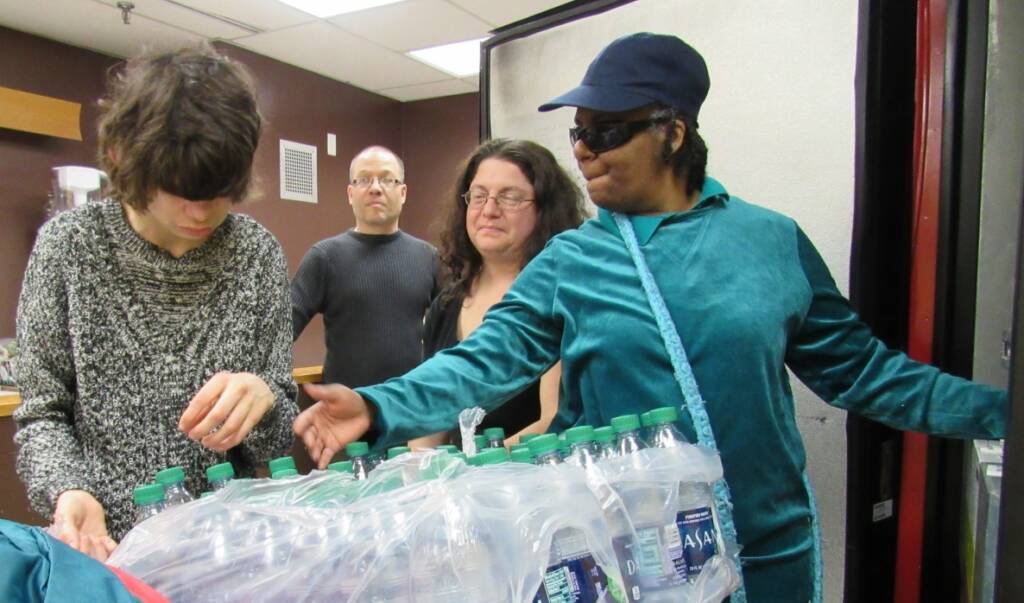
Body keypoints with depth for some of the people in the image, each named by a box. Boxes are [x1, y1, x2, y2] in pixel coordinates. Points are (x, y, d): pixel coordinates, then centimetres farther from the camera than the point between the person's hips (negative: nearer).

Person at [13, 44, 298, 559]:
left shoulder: (257, 253, -3)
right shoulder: (68, 245, -4)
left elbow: (279, 436, 0)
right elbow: (42, 413, 1)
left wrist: (261, 400, -21)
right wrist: (67, 492, -17)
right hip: (101, 548, 0)